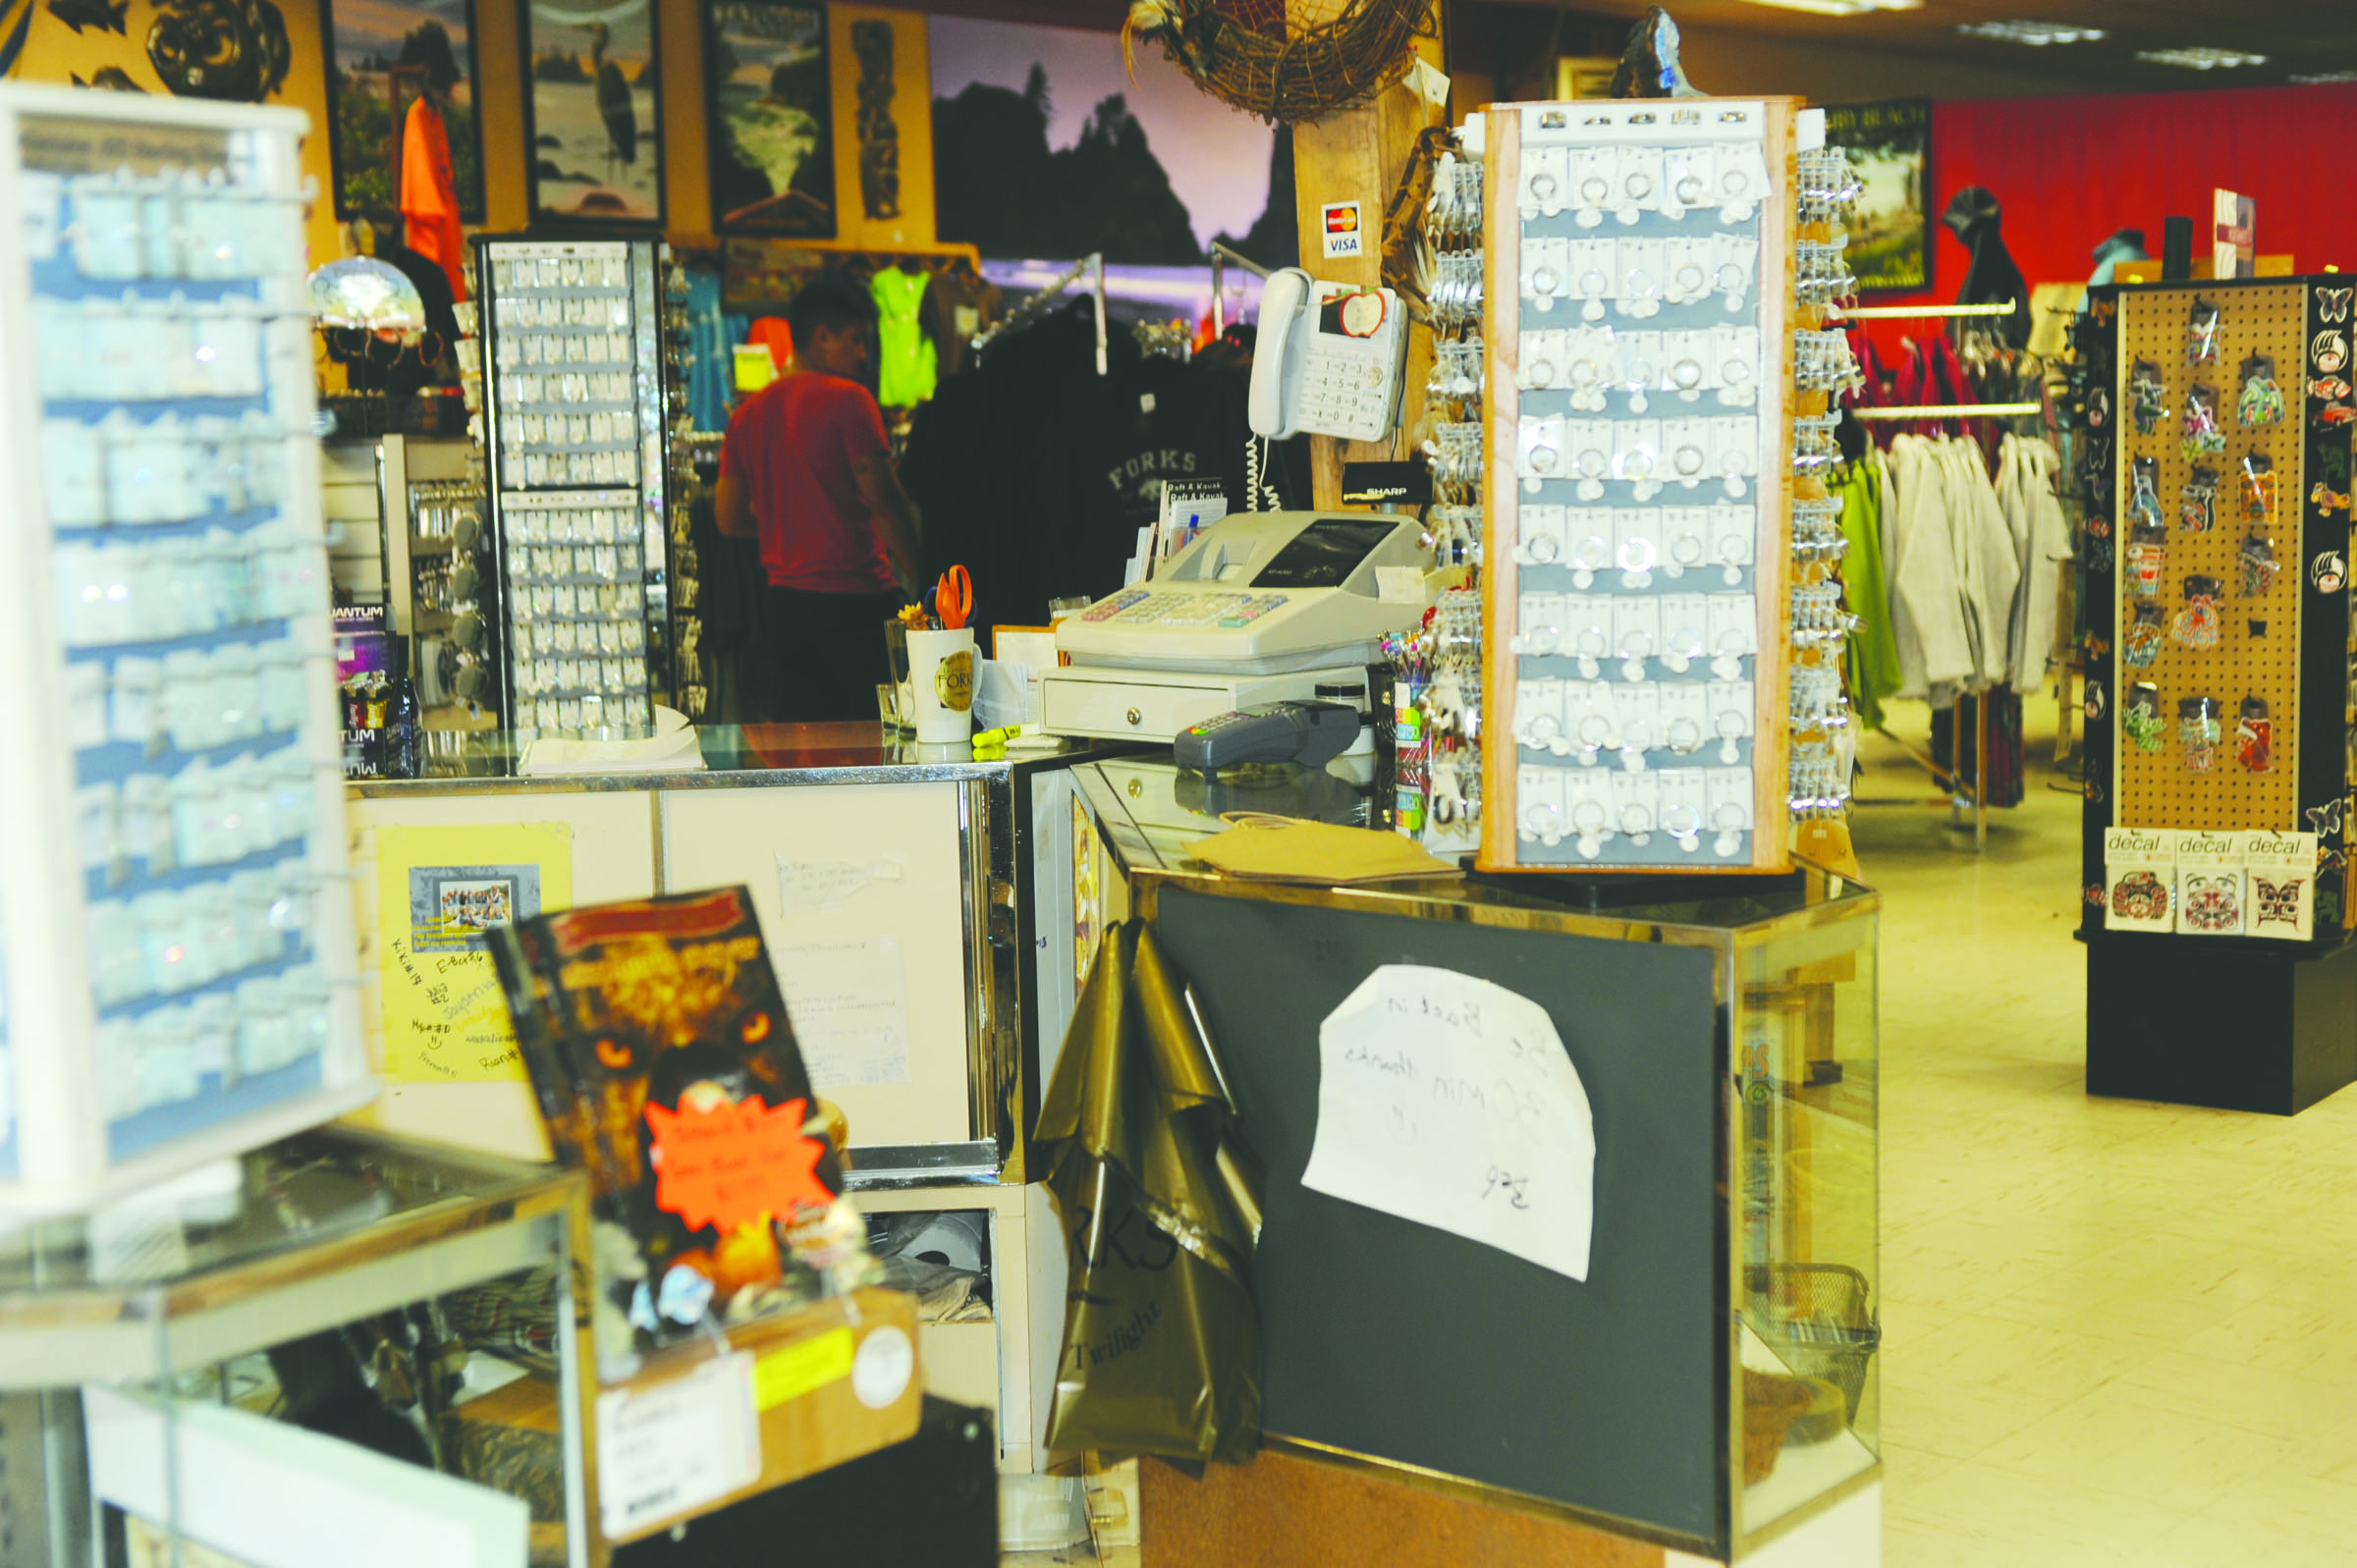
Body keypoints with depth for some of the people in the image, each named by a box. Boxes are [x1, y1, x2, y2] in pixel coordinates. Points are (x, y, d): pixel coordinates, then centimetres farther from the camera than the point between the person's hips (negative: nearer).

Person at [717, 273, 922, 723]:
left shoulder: (749, 413, 12)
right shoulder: (847, 399, -8)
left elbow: (728, 518, 14)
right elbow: (884, 501, -13)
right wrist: (920, 579, -6)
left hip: (785, 601, 6)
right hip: (855, 597, -6)